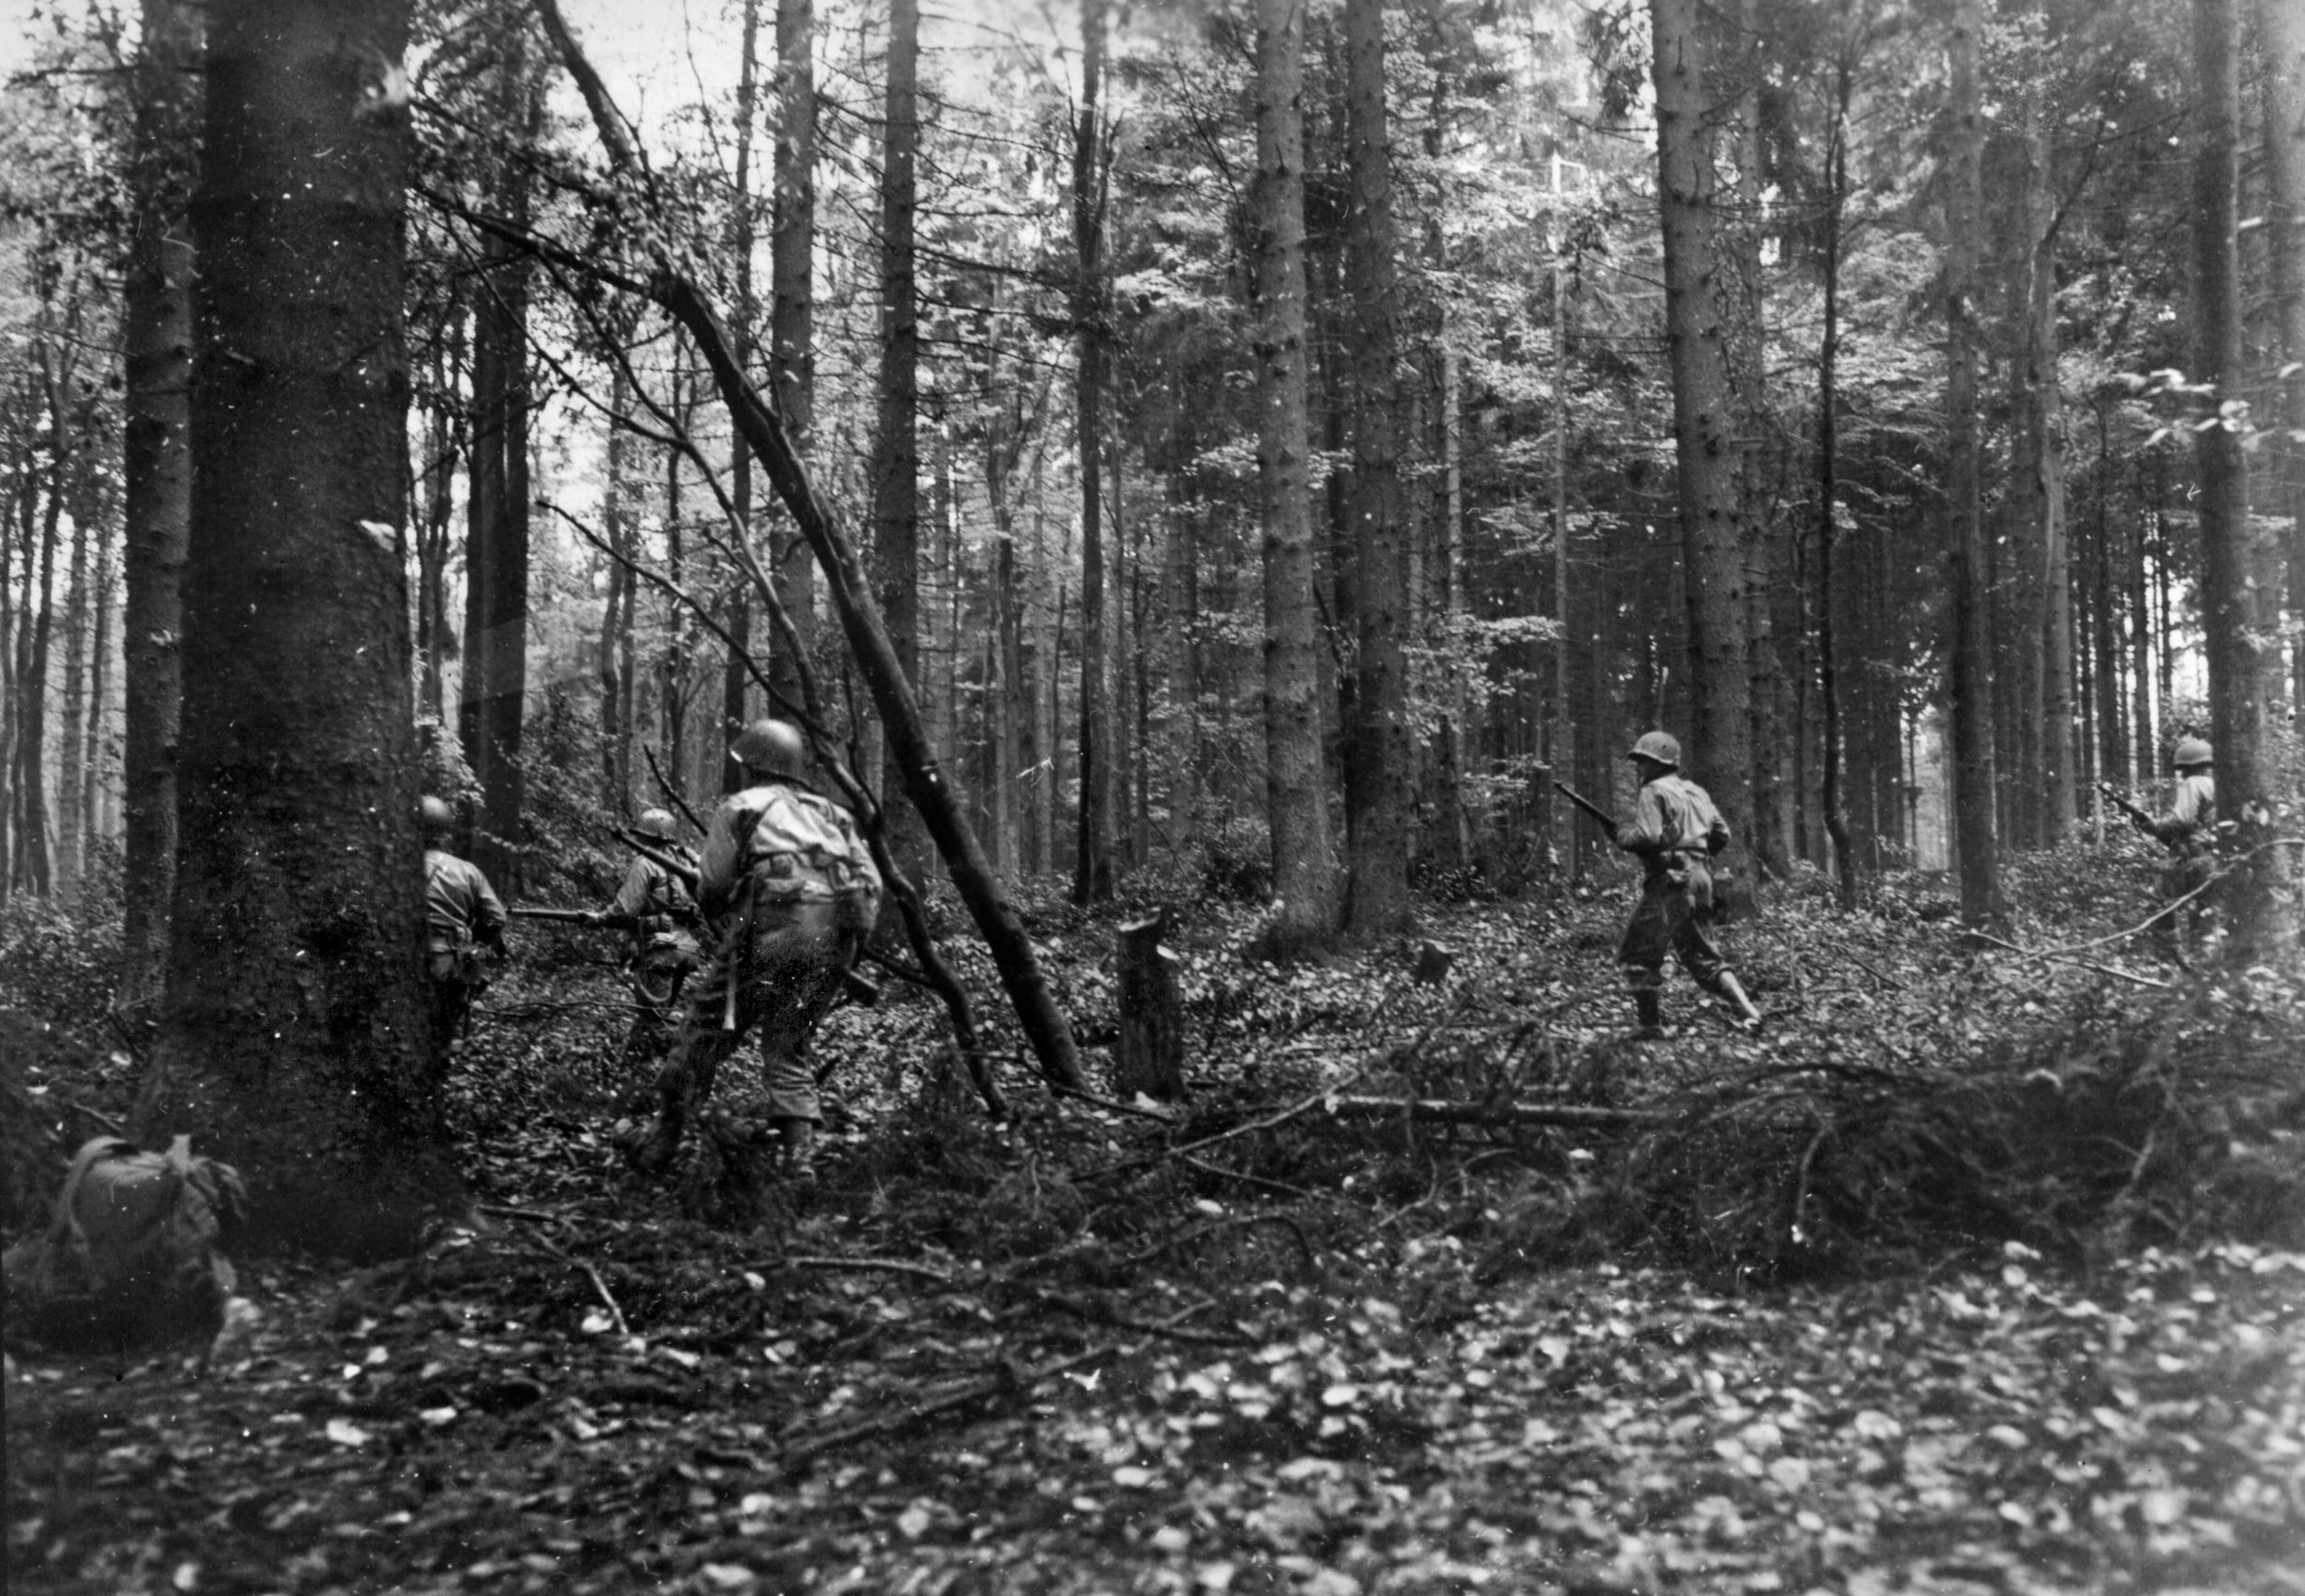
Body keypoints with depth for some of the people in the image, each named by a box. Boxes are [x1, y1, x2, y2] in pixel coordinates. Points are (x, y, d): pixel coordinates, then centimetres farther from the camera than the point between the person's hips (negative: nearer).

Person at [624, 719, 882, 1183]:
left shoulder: (741, 806, 15)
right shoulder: (831, 813, 27)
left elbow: (713, 885, 6)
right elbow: (871, 883, 15)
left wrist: (721, 925, 25)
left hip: (774, 924, -4)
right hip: (837, 937, 4)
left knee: (706, 1032, 9)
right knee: (787, 1046, 16)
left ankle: (661, 1145, 16)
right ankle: (800, 1156, 0)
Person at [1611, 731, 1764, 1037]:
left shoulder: (1654, 792, -6)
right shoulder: (1696, 791, 19)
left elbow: (1646, 837, -18)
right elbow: (1722, 834, 20)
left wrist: (1622, 833, 0)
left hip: (1671, 880, -8)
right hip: (1700, 878, 9)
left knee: (1638, 957, -1)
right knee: (1705, 956, 15)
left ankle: (1653, 1025, -3)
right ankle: (1748, 1012, 3)